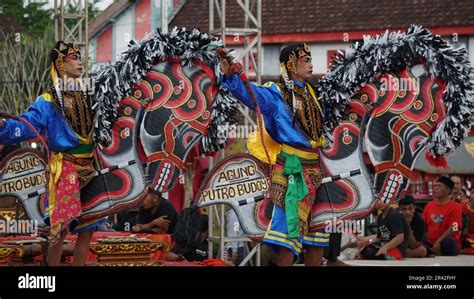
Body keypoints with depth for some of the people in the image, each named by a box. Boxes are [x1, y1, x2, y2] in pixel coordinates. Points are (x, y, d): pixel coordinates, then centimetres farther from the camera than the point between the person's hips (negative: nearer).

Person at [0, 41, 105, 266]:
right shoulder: (48, 101, -5)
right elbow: (27, 127, -17)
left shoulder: (85, 99, 13)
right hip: (65, 168, -6)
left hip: (88, 169, 6)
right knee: (61, 226, -10)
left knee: (88, 227, 7)